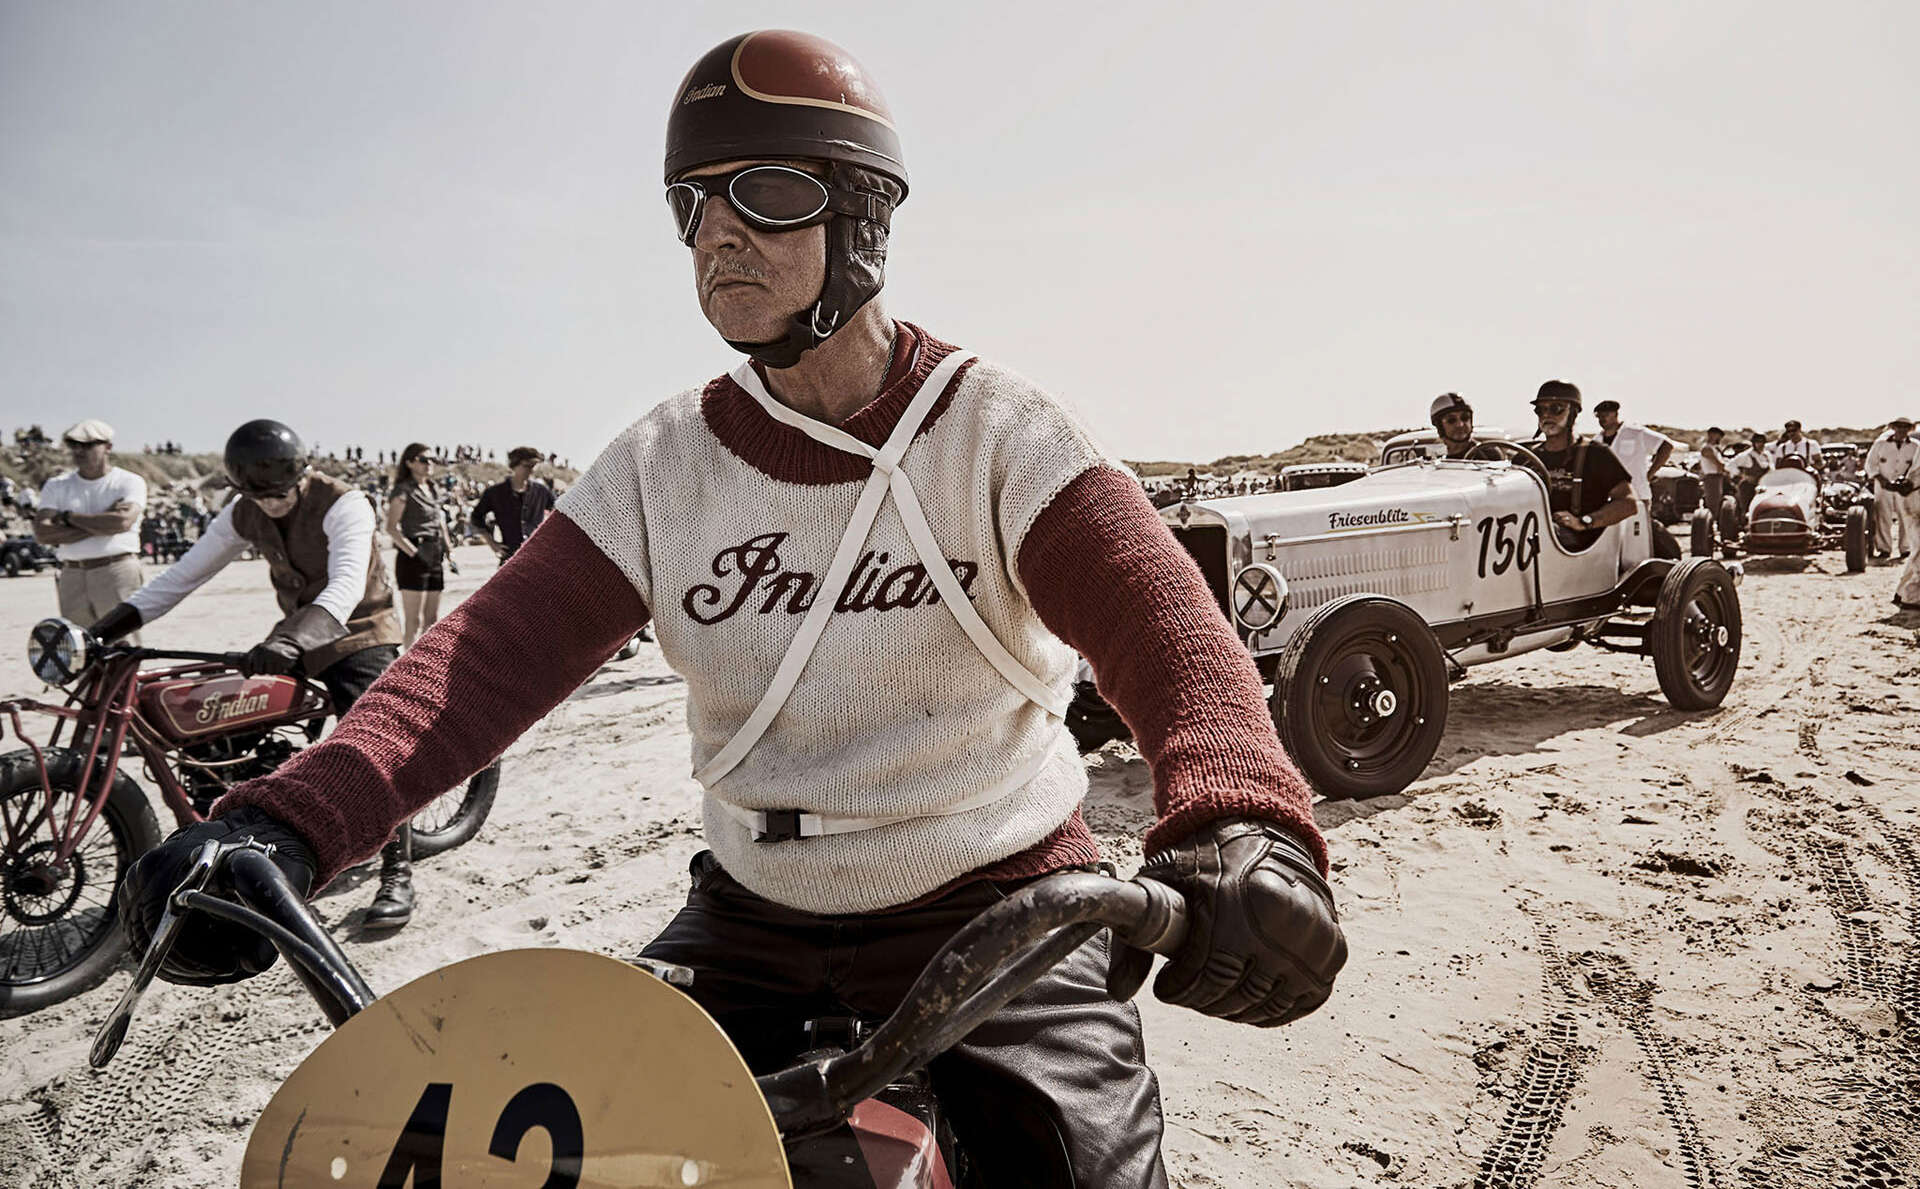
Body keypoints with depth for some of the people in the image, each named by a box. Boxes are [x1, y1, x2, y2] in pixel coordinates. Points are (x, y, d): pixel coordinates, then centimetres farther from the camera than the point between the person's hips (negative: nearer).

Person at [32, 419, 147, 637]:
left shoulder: (130, 482, 4)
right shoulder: (56, 486, 14)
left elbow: (122, 522, -15)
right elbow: (42, 533, -1)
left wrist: (68, 517, -3)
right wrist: (102, 523, -9)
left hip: (118, 572, -4)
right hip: (72, 577, 4)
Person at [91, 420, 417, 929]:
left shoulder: (342, 504, -23)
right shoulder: (244, 514, -3)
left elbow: (346, 585, -38)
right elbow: (185, 573, 0)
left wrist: (292, 640, -54)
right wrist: (113, 623, -12)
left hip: (357, 633, -7)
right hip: (295, 634, 7)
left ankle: (397, 874, -13)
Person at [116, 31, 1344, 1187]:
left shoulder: (993, 427, -10)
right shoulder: (666, 461, 1)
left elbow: (1158, 615, -26)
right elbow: (500, 647, -11)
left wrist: (1241, 824, -46)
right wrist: (290, 822, -27)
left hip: (998, 903, -3)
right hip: (751, 915, 4)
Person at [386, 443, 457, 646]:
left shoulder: (433, 490, 14)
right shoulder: (403, 491, -7)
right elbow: (391, 528, -15)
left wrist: (448, 549, 14)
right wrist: (414, 552, -20)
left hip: (435, 559, 7)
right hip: (412, 559, -7)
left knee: (432, 619, 10)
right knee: (414, 620, -6)